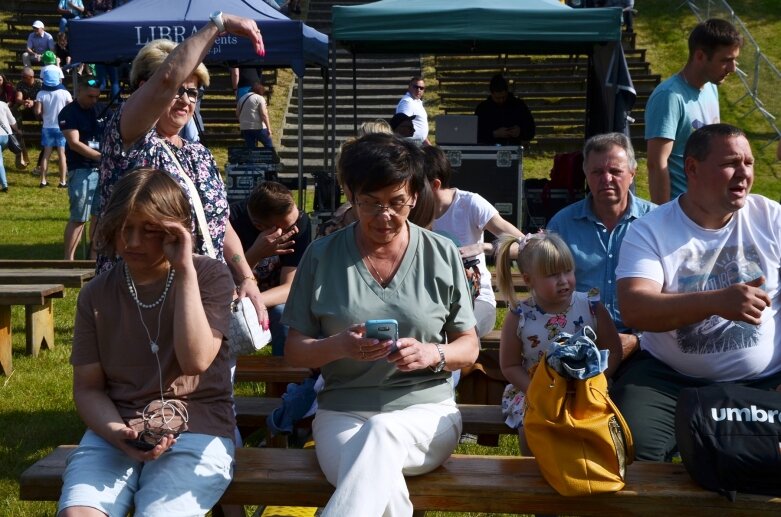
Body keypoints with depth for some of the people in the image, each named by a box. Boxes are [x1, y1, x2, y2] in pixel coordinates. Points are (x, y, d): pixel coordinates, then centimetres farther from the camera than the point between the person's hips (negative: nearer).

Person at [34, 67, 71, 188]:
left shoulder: (41, 94, -8)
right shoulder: (64, 93, -11)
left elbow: (37, 112, -11)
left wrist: (45, 112, 10)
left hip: (47, 128, 2)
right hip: (62, 127, -1)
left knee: (46, 154, 9)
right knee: (62, 154, 3)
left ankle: (43, 181, 11)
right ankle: (62, 181, 4)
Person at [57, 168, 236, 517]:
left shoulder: (210, 276, 0)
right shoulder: (96, 295, 8)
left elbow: (195, 360, -15)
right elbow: (87, 387, 7)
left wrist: (185, 271, -16)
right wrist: (117, 433, -13)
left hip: (197, 430, -2)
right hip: (114, 432, 3)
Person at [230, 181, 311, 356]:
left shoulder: (300, 221, -20)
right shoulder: (232, 220, -24)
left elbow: (289, 287, -21)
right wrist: (255, 254, -39)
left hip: (274, 299, 1)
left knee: (285, 313, -31)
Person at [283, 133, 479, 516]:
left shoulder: (442, 255, 4)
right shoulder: (322, 256, 3)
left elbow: (469, 348, 9)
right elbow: (294, 350, 5)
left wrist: (433, 354, -15)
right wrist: (339, 346, -17)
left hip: (426, 409, 1)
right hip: (341, 412, 0)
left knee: (382, 432, -37)